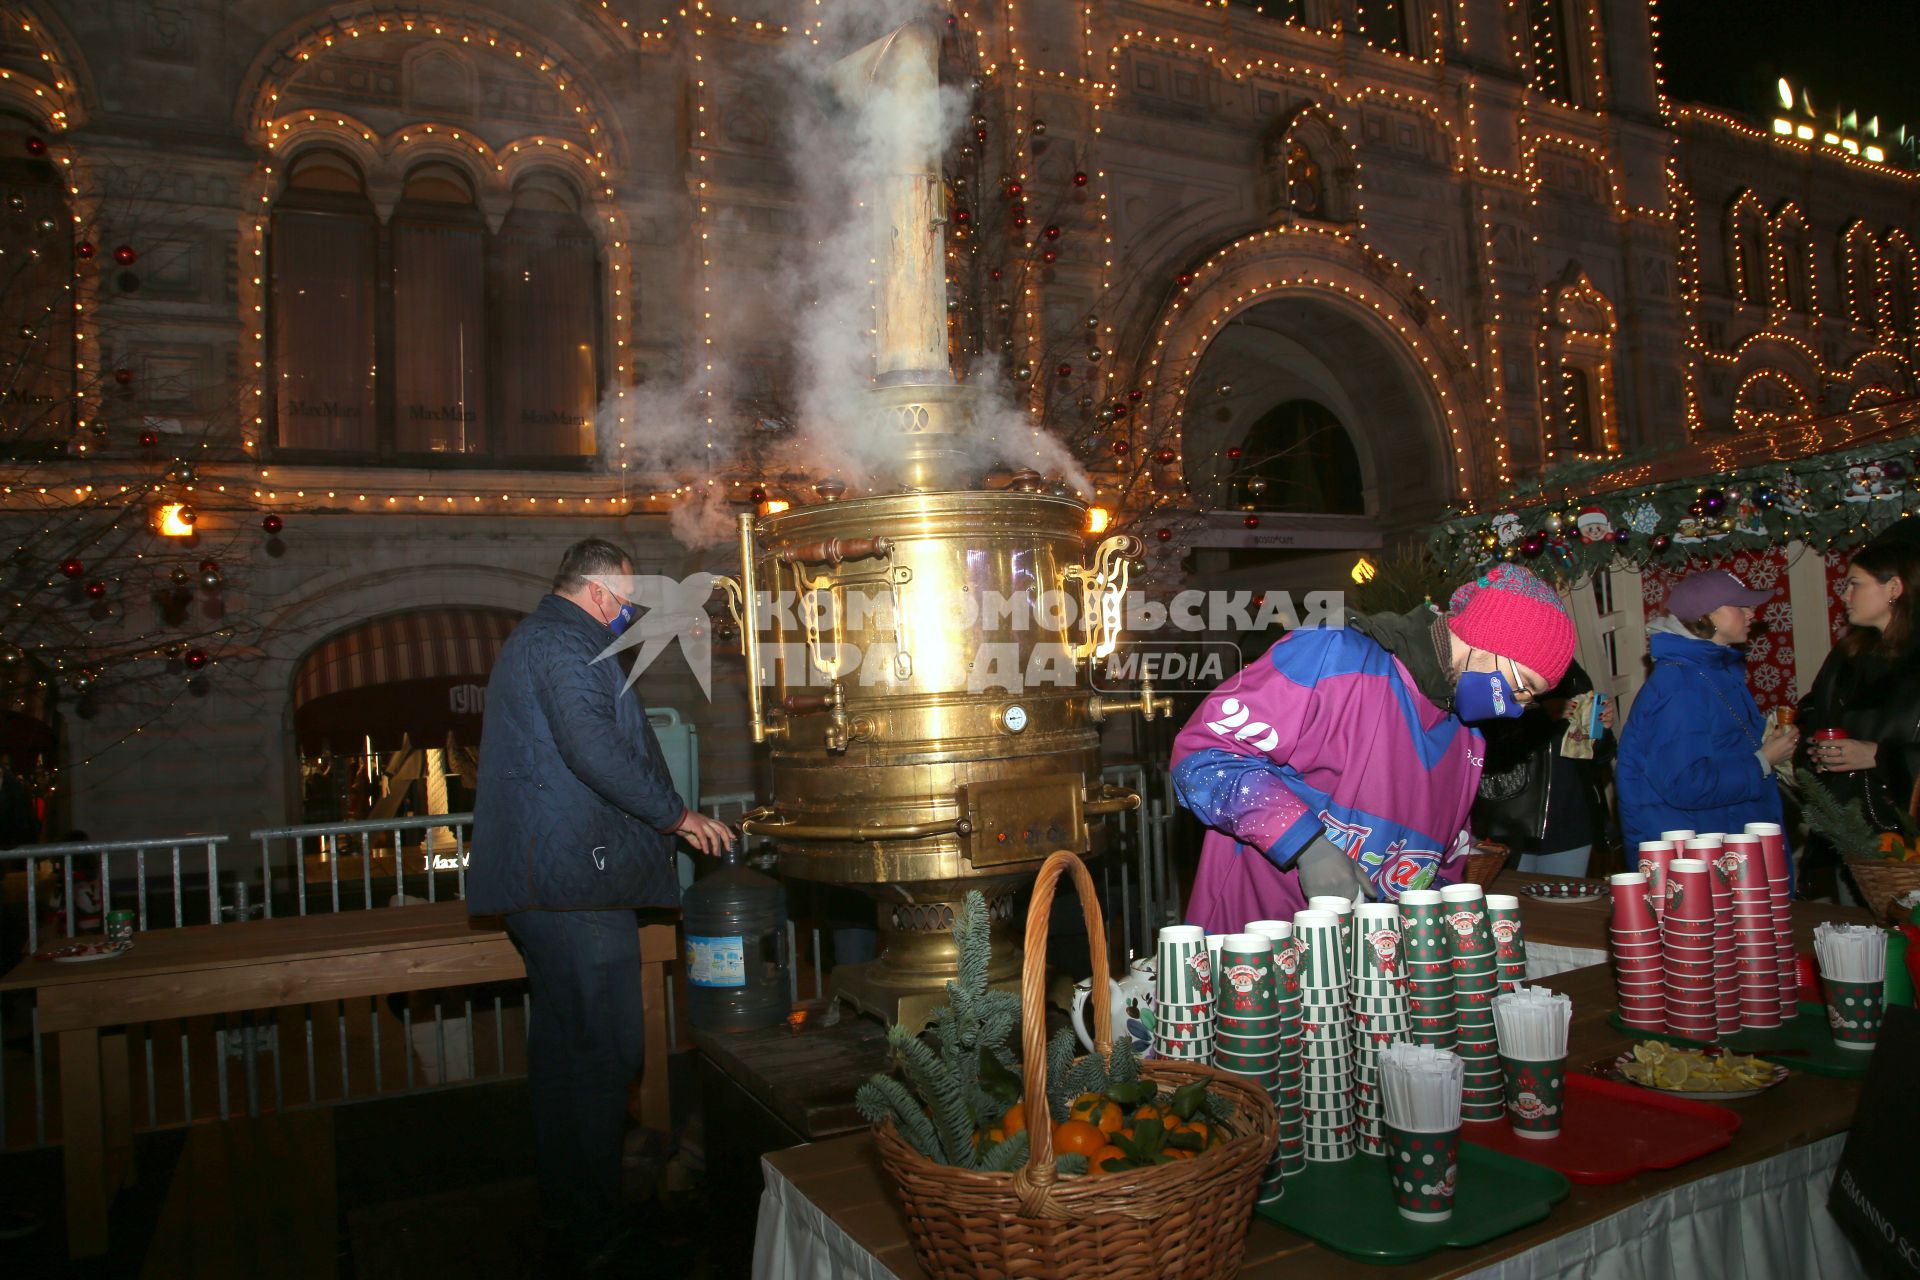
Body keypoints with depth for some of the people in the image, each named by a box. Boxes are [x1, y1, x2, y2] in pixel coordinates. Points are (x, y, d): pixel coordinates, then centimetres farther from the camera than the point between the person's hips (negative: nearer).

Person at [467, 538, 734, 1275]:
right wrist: (676, 814, -16)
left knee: (563, 1042, 18)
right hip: (574, 881, -11)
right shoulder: (566, 641, -12)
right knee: (603, 1053, -4)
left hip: (534, 881, 11)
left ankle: (563, 1202, 30)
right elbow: (594, 748, -25)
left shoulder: (531, 640, 23)